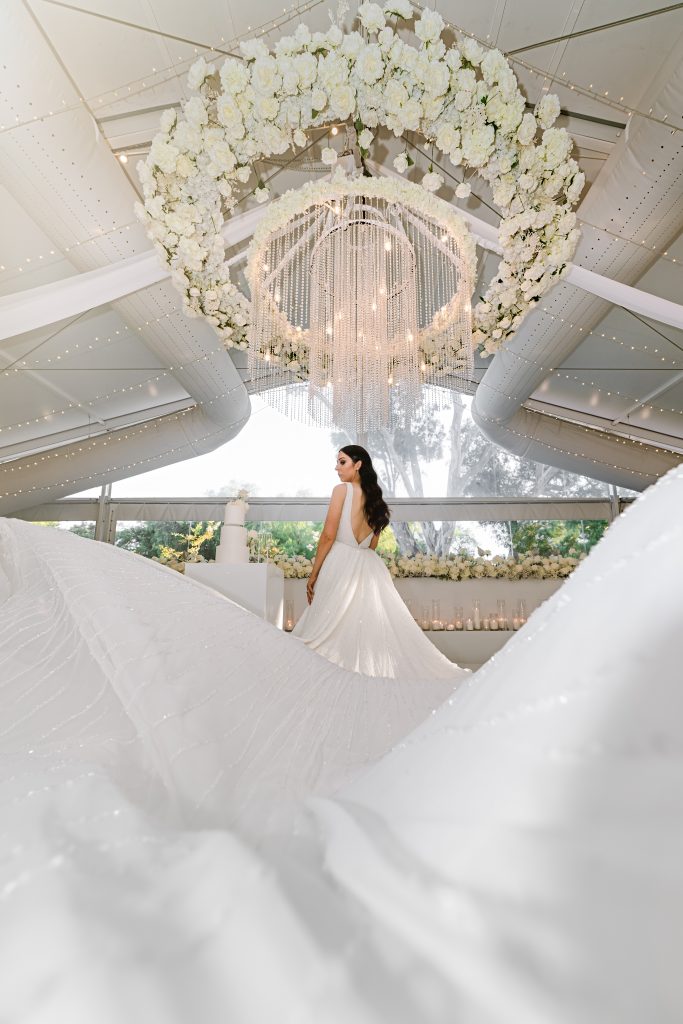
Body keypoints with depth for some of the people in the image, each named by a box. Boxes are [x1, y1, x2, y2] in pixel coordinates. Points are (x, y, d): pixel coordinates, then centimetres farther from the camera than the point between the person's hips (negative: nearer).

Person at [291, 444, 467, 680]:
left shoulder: (342, 489, -5)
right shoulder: (375, 499, 15)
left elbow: (328, 536, -10)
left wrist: (314, 574, -6)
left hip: (340, 566, -6)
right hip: (368, 569, 7)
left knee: (328, 632, 1)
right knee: (377, 627, 11)